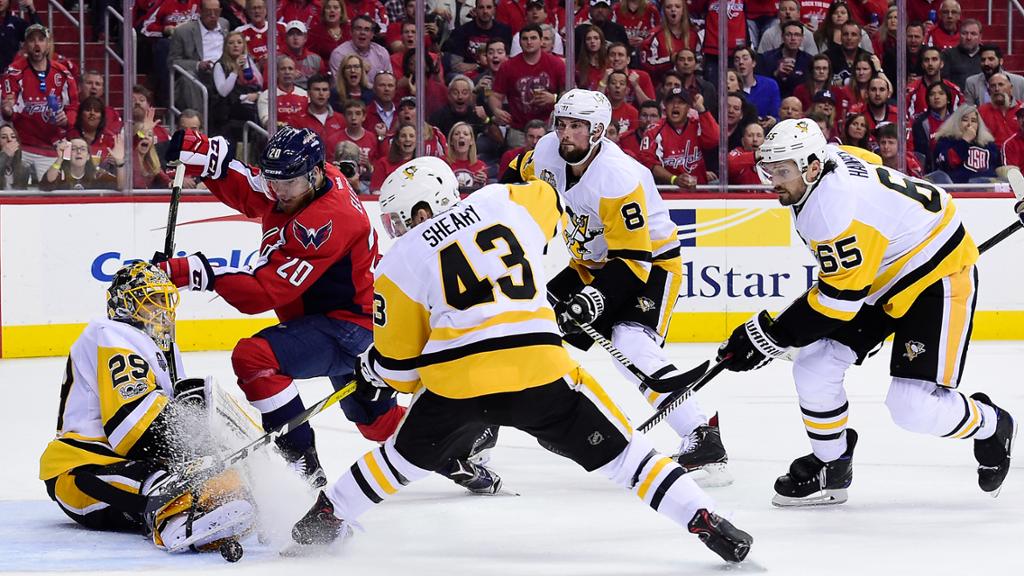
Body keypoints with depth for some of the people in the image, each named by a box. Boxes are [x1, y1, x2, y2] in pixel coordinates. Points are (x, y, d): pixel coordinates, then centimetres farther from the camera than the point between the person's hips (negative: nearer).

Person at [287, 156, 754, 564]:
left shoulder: (398, 264, 12)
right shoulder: (503, 205, 15)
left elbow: (399, 365, 14)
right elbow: (549, 203, 39)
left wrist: (372, 369, 37)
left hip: (455, 383, 0)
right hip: (540, 373, 0)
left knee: (407, 456, 26)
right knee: (617, 451, 9)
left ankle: (324, 519, 34)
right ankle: (707, 524, 0)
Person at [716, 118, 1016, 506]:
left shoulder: (838, 208, -34)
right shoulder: (828, 163, -7)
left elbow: (840, 297, -31)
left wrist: (769, 337, -26)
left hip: (938, 275, -10)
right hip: (880, 275, 10)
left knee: (914, 407, -16)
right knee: (813, 368, 0)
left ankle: (992, 427, 14)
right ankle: (831, 470, 18)